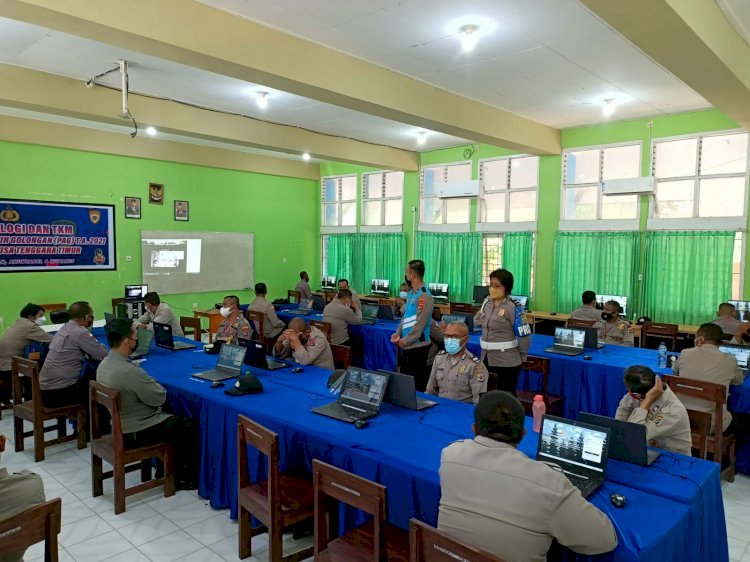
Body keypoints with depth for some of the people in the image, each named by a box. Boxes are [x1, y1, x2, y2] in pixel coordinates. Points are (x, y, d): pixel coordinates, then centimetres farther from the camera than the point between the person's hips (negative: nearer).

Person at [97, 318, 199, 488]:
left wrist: (151, 384, -3)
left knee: (174, 417, 24)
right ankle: (187, 478, 20)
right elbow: (160, 398, -21)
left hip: (120, 424, 9)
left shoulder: (104, 364, -2)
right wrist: (159, 387, -2)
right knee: (190, 426, 4)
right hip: (137, 432, -9)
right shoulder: (129, 371, -32)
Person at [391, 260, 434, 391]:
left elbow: (420, 324, -20)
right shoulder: (411, 293, 10)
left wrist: (405, 341, -14)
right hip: (406, 345, 9)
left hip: (417, 346, -9)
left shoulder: (424, 296, -18)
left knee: (417, 383, 3)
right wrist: (398, 334, 3)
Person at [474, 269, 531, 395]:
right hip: (486, 359, 6)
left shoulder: (513, 307, -16)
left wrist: (521, 357, -3)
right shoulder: (487, 302, 5)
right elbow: (476, 322, 19)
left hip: (507, 361, -6)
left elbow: (524, 335, -14)